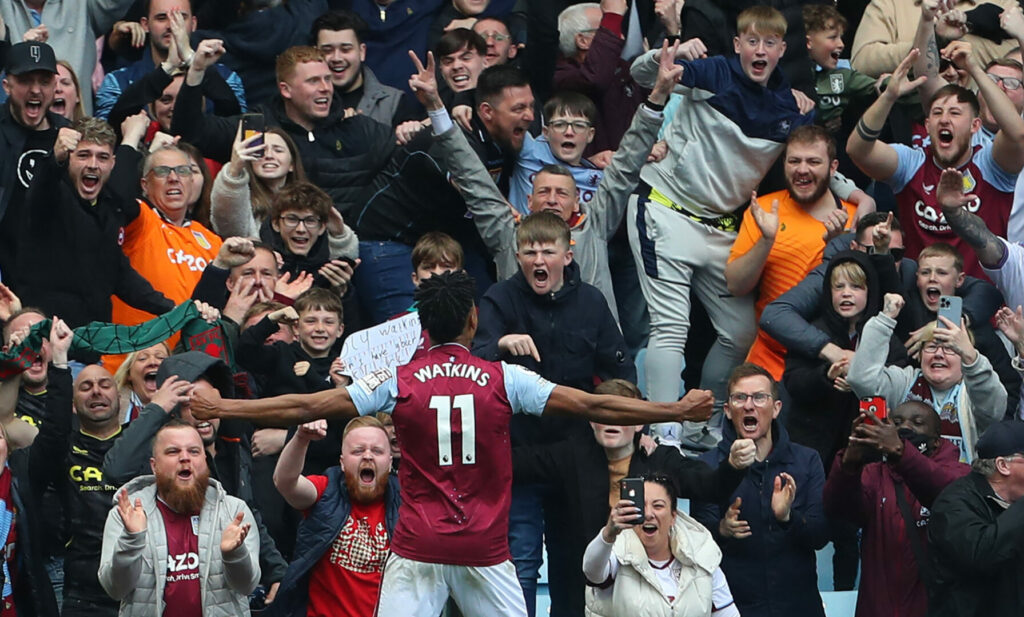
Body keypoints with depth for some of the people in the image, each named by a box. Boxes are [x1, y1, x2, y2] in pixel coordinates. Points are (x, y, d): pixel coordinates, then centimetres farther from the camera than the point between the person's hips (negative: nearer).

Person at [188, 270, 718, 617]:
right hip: (485, 549, 0)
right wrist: (678, 411, 10)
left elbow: (306, 407, -1)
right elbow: (590, 406, 1)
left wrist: (221, 409, 6)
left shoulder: (397, 383, -1)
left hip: (419, 547, 0)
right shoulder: (504, 380, -1)